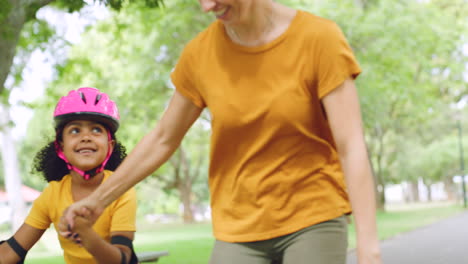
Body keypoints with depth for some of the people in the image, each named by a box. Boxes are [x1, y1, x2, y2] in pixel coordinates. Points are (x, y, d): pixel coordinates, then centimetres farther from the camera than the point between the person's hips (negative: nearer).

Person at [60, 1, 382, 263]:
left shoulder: (319, 38, -12)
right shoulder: (200, 54, -4)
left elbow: (352, 147, -15)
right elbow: (162, 139, 10)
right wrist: (99, 198, 13)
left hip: (313, 221, -2)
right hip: (239, 227, 2)